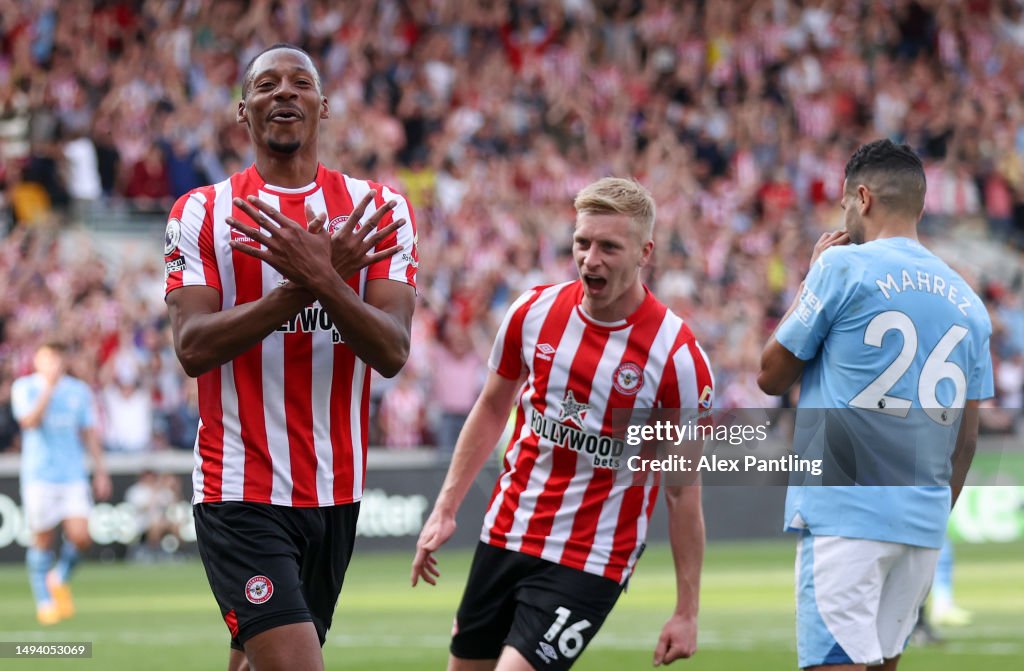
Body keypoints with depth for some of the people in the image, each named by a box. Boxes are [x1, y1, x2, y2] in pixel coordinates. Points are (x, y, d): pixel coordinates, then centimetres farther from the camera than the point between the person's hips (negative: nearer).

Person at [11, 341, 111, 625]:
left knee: (80, 537, -10)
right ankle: (44, 602, 15)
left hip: (73, 475, 3)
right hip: (39, 476, -2)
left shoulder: (79, 391, 10)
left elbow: (89, 432, 16)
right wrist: (49, 387, -22)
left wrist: (101, 471, 13)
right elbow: (30, 421, -17)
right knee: (43, 539, 0)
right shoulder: (24, 388, 0)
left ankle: (60, 579, 19)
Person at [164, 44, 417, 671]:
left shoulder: (378, 208, 4)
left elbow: (392, 353, -7)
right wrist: (304, 284, -22)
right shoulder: (201, 213, 1)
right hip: (241, 495, -3)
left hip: (336, 491, 3)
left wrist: (321, 278, -25)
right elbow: (193, 348, -12)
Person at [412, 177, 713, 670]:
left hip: (589, 563, -5)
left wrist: (686, 612, -11)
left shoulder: (677, 356, -15)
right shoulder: (535, 311, -3)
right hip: (505, 534, 5)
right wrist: (445, 510, 10)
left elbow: (684, 491, -10)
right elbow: (492, 408, 14)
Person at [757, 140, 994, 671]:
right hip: (924, 525, 6)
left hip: (845, 514, -6)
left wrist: (809, 280, 13)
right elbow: (965, 439, 15)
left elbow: (772, 377, 4)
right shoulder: (967, 301, 12)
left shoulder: (843, 266, -4)